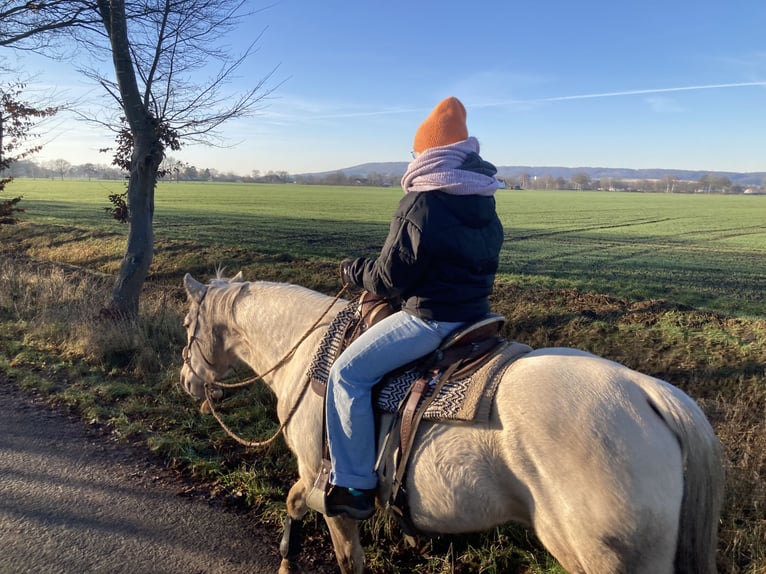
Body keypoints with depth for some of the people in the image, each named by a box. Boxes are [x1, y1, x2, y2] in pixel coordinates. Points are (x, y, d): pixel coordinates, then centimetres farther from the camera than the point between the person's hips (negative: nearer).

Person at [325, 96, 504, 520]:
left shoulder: (419, 205, -19)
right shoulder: (484, 203, 7)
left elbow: (388, 279, -15)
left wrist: (353, 271, 4)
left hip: (430, 318, -10)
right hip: (476, 309, 10)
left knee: (348, 374, -3)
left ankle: (355, 487, 2)